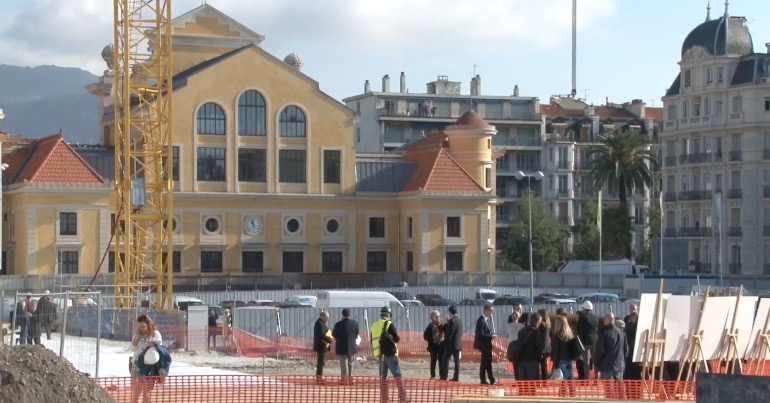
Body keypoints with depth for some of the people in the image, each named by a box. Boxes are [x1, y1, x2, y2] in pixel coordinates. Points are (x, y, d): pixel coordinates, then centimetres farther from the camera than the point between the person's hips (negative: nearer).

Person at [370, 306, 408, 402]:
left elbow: (372, 341, 14)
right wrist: (397, 338, 14)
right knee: (398, 375, -1)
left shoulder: (374, 326, 9)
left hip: (379, 355, 5)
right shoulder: (389, 324, -9)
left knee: (383, 376, 12)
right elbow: (396, 339, -8)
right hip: (390, 354, -5)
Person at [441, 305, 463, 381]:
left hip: (451, 344, -8)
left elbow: (449, 333, -18)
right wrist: (447, 323, 10)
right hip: (458, 344, 8)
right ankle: (456, 377, 5)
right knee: (456, 360, 6)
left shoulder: (452, 320, -16)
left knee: (446, 359, -2)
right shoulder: (459, 320, 13)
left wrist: (445, 340, -7)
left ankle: (444, 376, -5)